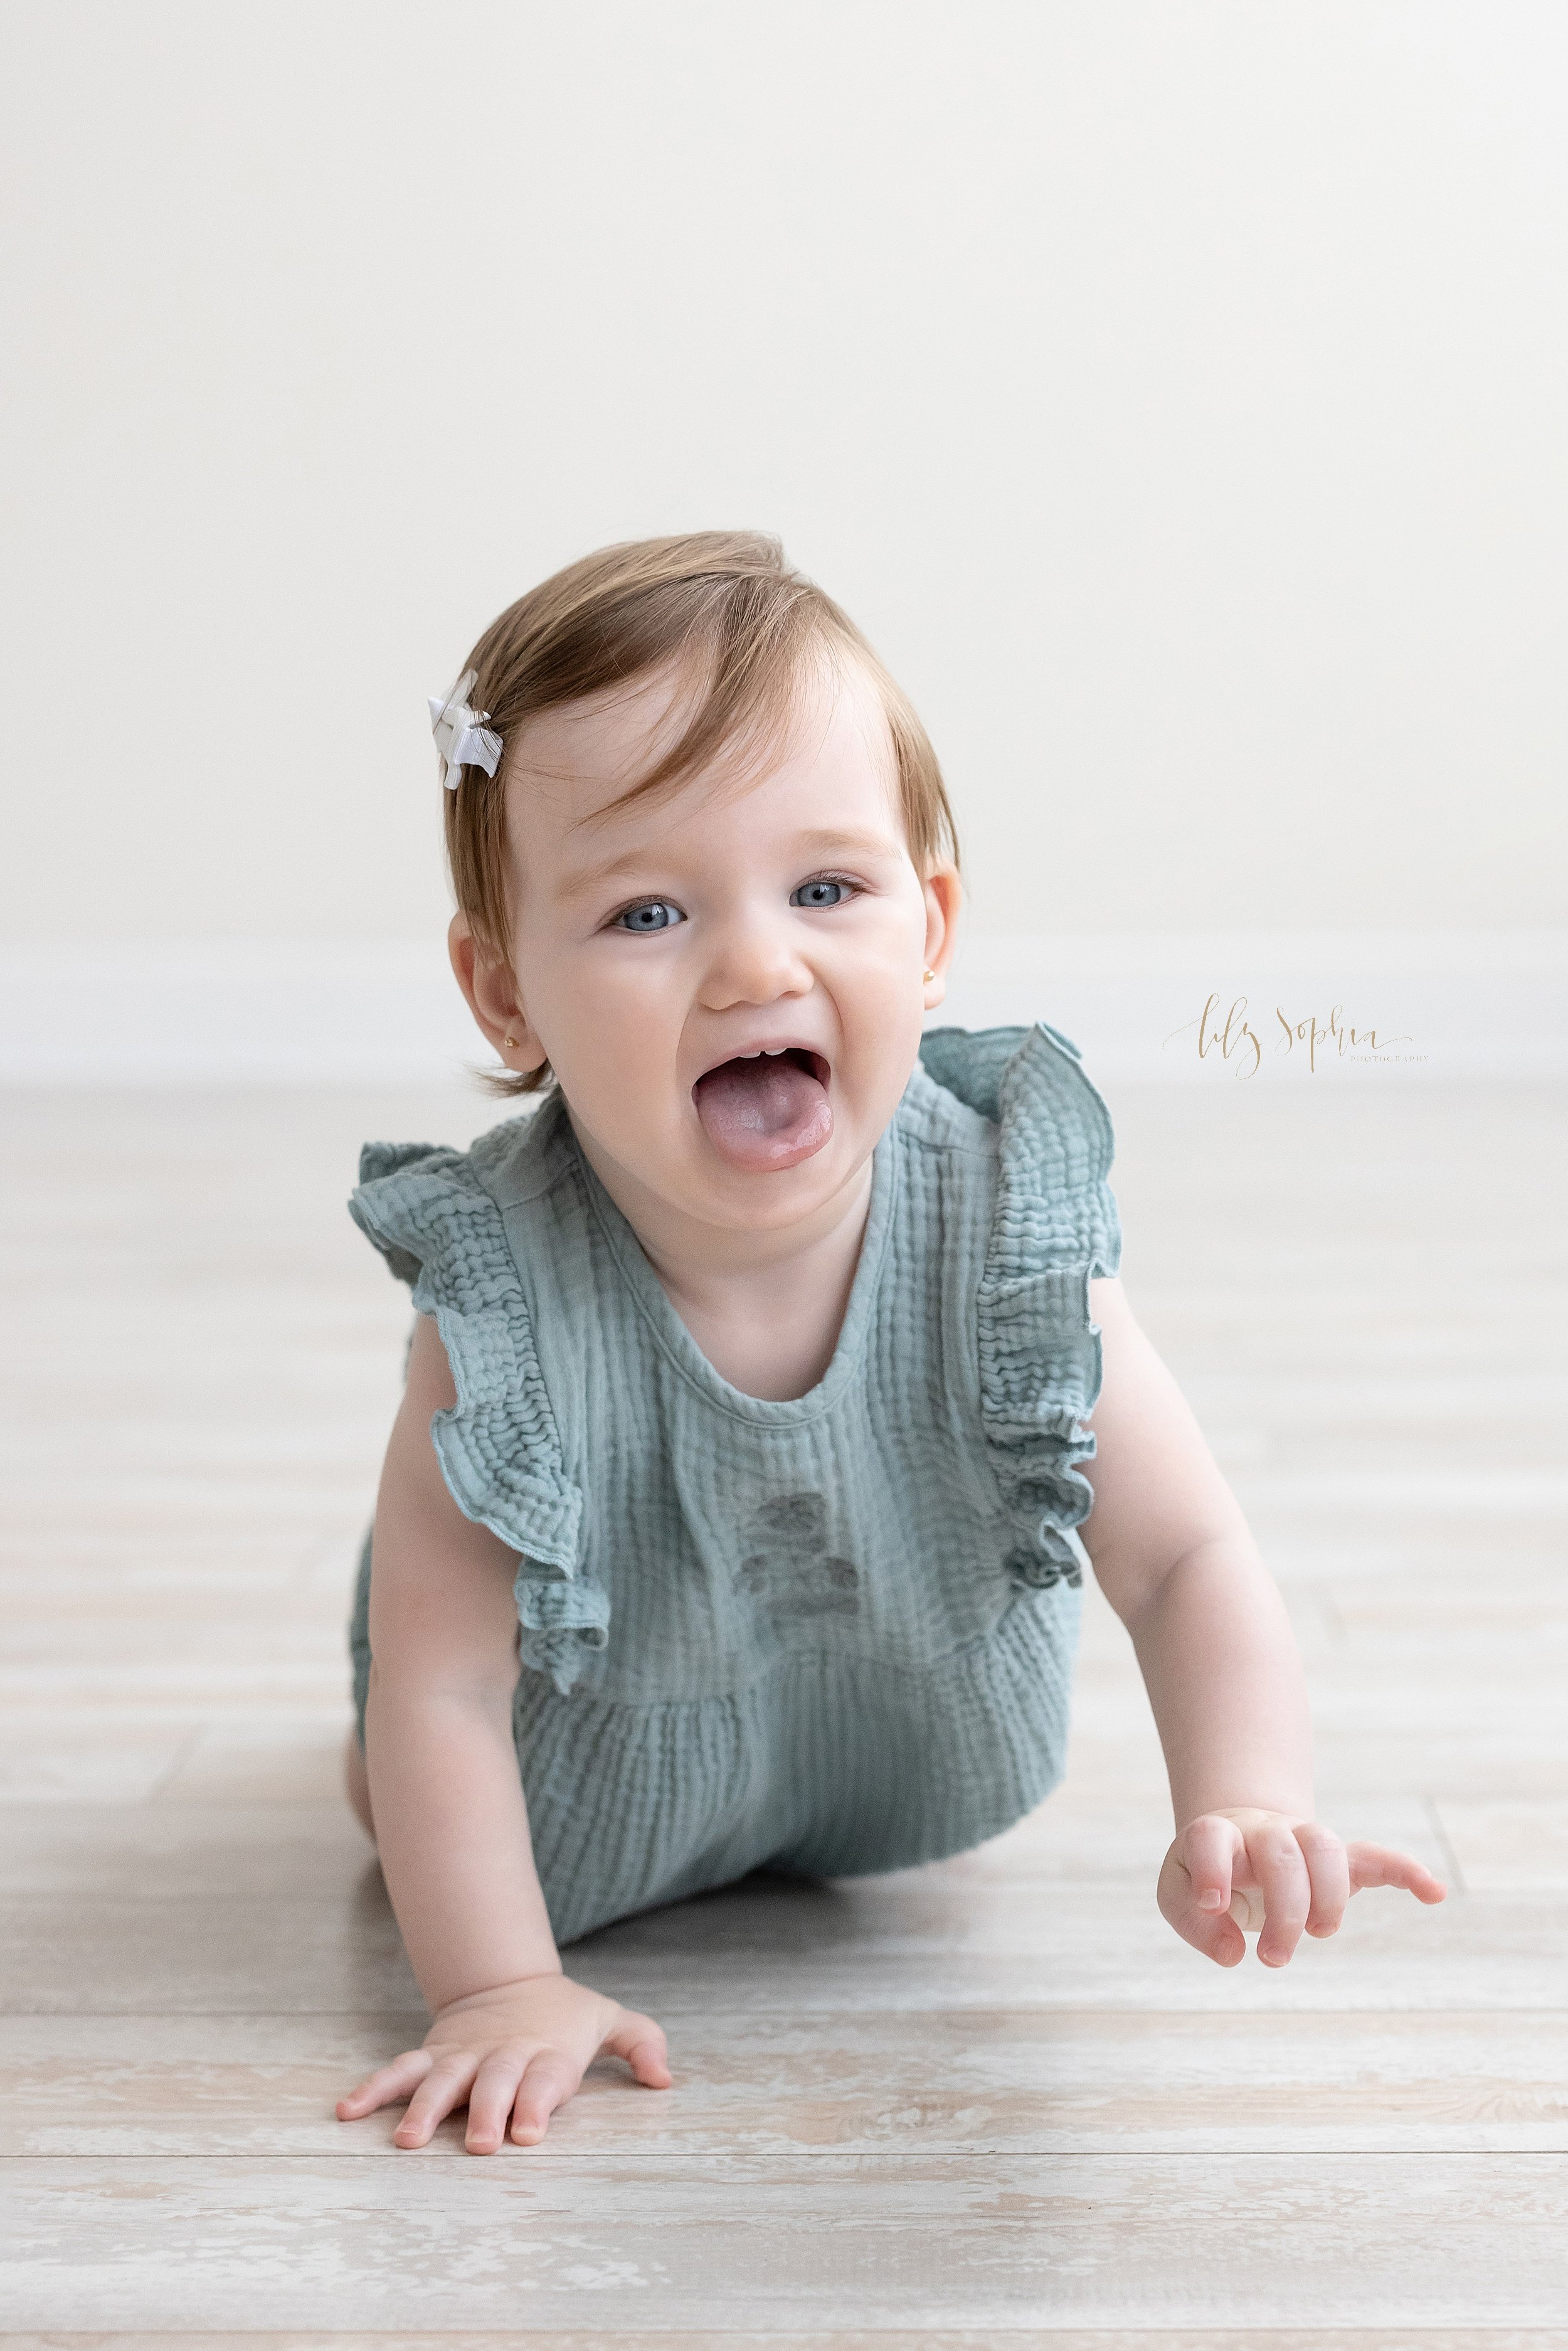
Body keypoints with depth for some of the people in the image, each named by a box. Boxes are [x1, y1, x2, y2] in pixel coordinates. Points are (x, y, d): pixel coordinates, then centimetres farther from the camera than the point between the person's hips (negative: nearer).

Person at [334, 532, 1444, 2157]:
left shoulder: (1001, 1234, -30)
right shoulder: (502, 1303, -36)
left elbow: (1188, 1560, -28)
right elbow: (443, 1687, -29)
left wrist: (1245, 1809, -45)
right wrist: (498, 1988, -32)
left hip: (908, 1770, 2)